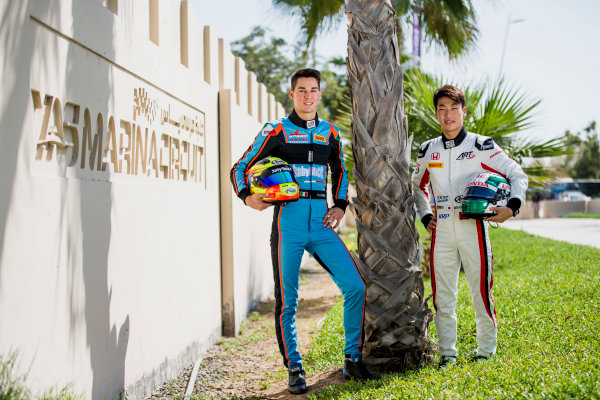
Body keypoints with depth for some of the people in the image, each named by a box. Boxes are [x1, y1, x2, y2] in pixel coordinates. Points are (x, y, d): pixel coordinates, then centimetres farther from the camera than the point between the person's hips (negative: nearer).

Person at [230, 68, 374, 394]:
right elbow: (241, 168, 5)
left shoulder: (330, 133, 14)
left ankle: (352, 360, 8)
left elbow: (340, 172, 27)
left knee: (355, 286, -6)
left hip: (321, 222, 3)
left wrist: (340, 206, 12)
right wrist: (247, 196, -13)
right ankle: (294, 370, 12)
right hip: (288, 220, -3)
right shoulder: (276, 131, 3)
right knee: (287, 300, -1)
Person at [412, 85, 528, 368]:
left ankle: (486, 351, 14)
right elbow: (417, 186, 27)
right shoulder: (428, 151, 11)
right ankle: (447, 353, 14)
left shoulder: (481, 146, 0)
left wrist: (512, 207, -11)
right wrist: (426, 216, 13)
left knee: (481, 291, 0)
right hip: (441, 230, 3)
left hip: (473, 226, -3)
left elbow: (517, 174, 3)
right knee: (442, 294, 4)